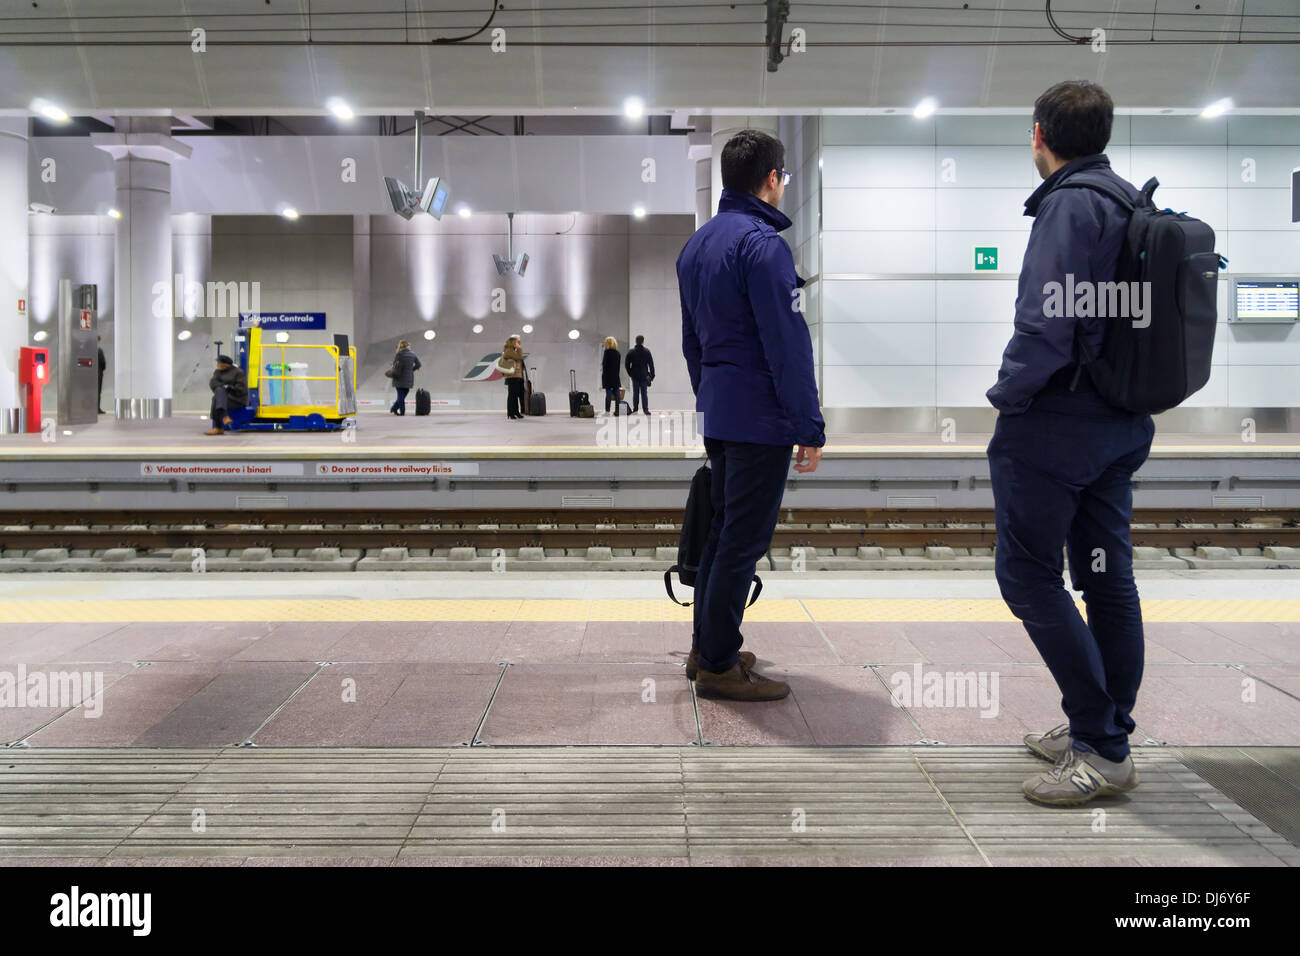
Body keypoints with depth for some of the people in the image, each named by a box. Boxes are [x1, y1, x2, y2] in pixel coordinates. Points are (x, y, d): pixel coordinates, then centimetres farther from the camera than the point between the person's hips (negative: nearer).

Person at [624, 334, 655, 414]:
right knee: (644, 393, 1)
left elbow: (627, 363, 0)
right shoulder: (647, 352, -5)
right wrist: (652, 375, 5)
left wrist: (630, 373, 10)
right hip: (644, 375, -1)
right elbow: (651, 364, -3)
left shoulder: (631, 352, -3)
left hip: (635, 376, 1)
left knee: (635, 393, 8)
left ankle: (635, 409, 8)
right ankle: (645, 410, -3)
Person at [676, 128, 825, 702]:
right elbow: (788, 344, -18)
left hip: (716, 414, 9)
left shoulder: (696, 245, 14)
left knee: (722, 529, 17)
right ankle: (718, 667, 4)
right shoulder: (762, 243, -15)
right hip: (759, 418, -9)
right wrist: (810, 427, -15)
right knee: (744, 539, -2)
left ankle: (706, 648, 26)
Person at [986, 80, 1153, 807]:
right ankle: (1105, 734, 22)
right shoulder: (1134, 201, 13)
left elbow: (1046, 322, -24)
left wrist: (1010, 395, -10)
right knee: (1107, 575, 13)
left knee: (1029, 576, -3)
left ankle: (1102, 747, -4)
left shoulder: (1069, 203, -15)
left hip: (1057, 421, -9)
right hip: (1122, 423, 9)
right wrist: (1124, 393, 17)